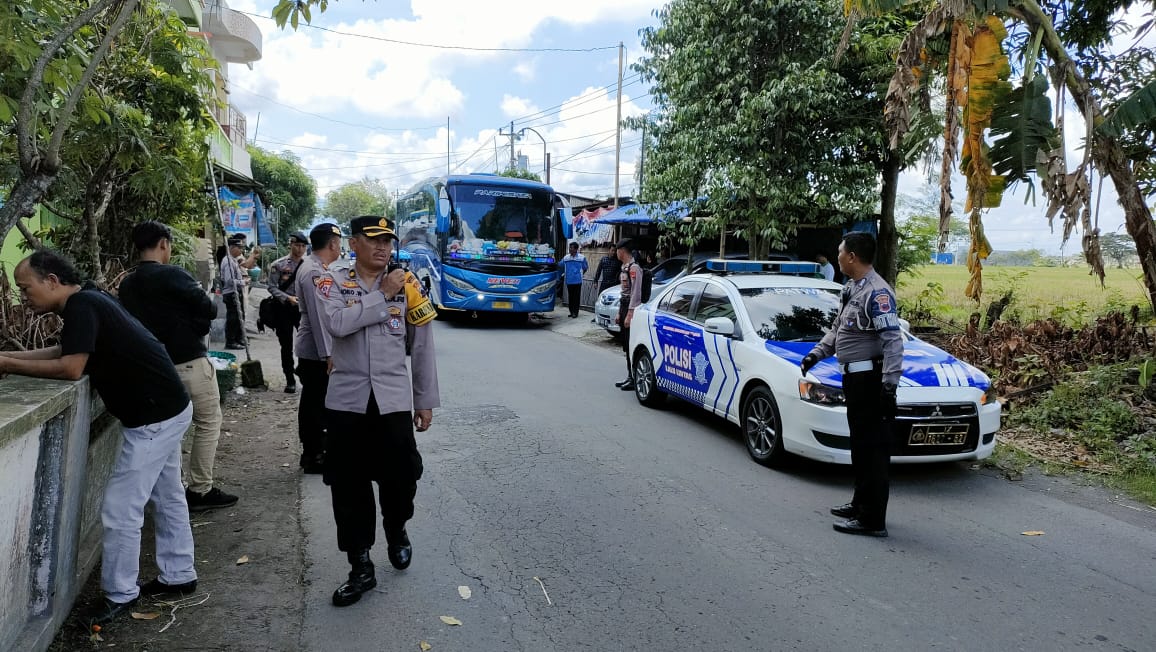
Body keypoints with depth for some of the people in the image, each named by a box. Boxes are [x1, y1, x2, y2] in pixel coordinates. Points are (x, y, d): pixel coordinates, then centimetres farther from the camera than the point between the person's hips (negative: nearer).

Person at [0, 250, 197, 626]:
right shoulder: (86, 300, 11)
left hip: (153, 417, -10)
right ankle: (179, 576, 31)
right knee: (167, 497, 19)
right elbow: (65, 351, 19)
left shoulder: (81, 305, -18)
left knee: (120, 508, -1)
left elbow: (71, 368, -25)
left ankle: (120, 595, 13)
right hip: (165, 409, 10)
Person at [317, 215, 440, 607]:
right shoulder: (334, 283, 1)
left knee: (400, 477, 3)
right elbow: (338, 324, -21)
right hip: (347, 401, 0)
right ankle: (360, 568, 22)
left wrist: (426, 400, 5)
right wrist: (383, 295, -15)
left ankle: (396, 531, 37)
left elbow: (422, 347, 6)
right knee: (349, 487, 6)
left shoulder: (407, 285, 3)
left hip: (394, 400, 0)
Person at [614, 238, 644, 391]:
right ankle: (630, 377, 20)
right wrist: (619, 313, 19)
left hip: (632, 308, -10)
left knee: (632, 346, -7)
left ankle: (635, 380, -2)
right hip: (624, 306, 10)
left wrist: (629, 314, -21)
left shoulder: (634, 268, -15)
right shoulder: (625, 267, 16)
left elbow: (636, 293, -19)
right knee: (626, 346, 13)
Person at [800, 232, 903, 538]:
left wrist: (889, 384, -25)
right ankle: (861, 504, 31)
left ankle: (872, 520, 1)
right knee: (860, 445, 18)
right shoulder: (851, 288, 14)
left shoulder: (877, 292, -17)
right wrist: (818, 352, 13)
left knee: (872, 449, -5)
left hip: (870, 379, -10)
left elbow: (893, 341, -22)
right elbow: (838, 328, 25)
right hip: (854, 376, 10)